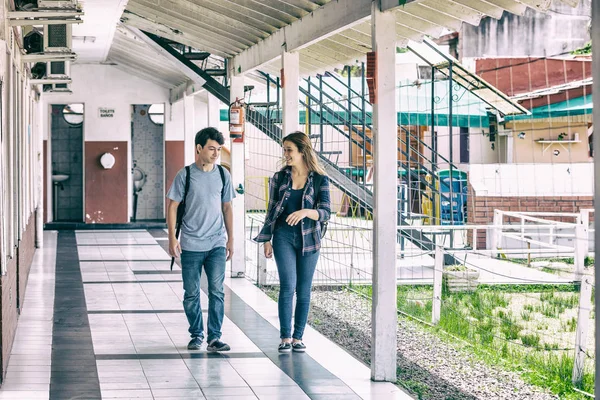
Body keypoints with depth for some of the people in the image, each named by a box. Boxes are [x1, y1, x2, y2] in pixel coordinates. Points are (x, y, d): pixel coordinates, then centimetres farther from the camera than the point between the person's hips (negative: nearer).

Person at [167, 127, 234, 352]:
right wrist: (172, 238, -7)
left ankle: (214, 337, -3)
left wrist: (231, 239, 12)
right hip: (191, 245, -2)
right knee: (191, 293, 5)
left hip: (216, 244, 2)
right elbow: (173, 207, 0)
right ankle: (196, 335, 18)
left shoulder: (223, 175, 6)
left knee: (217, 291, -6)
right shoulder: (185, 175, -3)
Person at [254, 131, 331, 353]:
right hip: (284, 237, 0)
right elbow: (271, 210, 10)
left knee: (304, 291, 4)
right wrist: (266, 239, 6)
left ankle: (298, 337, 13)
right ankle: (285, 337, -6)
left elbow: (325, 212, -8)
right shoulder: (279, 177, 5)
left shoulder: (320, 180, -1)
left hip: (308, 239, 0)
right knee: (288, 286, -10)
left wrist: (306, 211, -27)